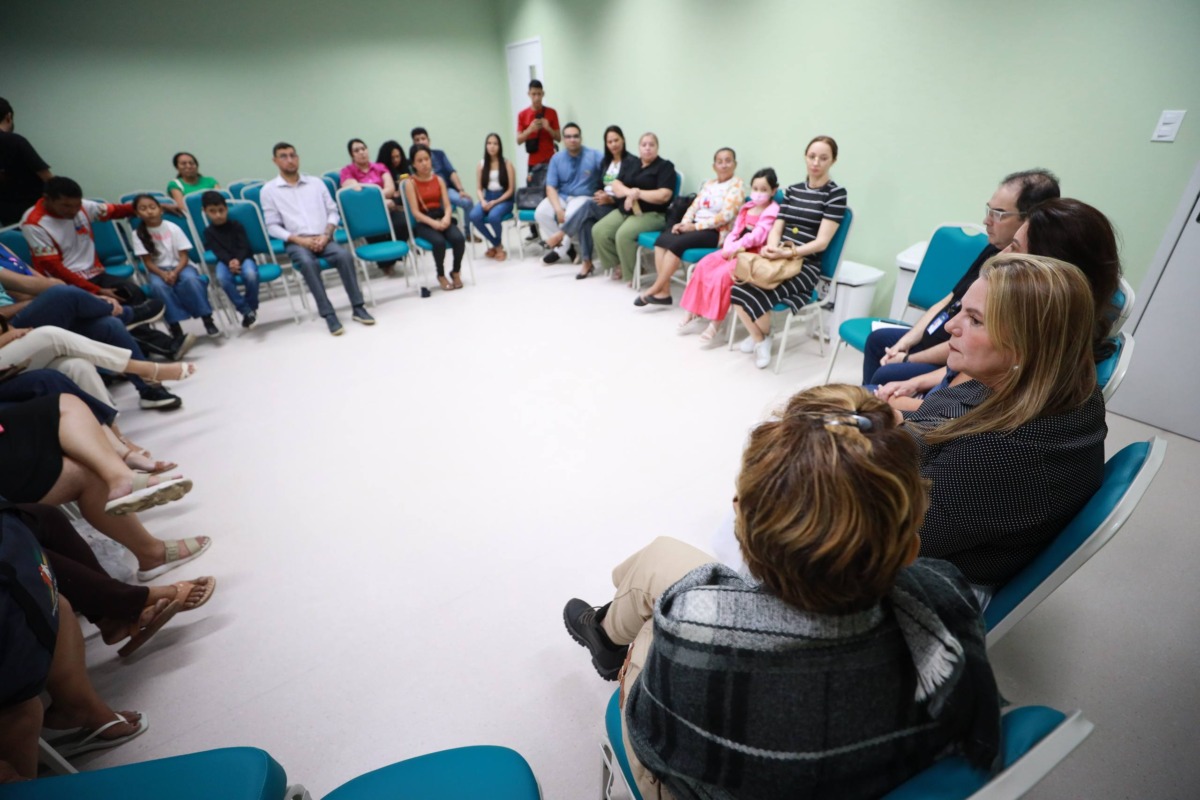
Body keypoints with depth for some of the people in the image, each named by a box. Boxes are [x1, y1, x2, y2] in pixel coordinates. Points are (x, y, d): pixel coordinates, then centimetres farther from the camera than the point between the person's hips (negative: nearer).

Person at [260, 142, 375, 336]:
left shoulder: (316, 182, 14)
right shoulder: (269, 190, 6)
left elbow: (333, 212, 11)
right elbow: (272, 227, 2)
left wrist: (326, 235, -7)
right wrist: (300, 240, -13)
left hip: (323, 239, 2)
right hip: (296, 243, -2)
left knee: (344, 255, -30)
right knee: (308, 263, -35)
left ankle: (357, 307, -24)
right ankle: (328, 314, -32)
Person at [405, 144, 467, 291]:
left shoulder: (439, 179, 11)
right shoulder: (410, 183, -1)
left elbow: (447, 205, 4)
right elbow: (416, 212, -8)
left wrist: (446, 218, -18)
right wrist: (433, 223, -23)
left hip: (442, 218, 3)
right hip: (423, 223, -3)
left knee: (458, 238, -27)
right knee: (439, 241, -34)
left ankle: (455, 272, -2)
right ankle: (441, 276, -7)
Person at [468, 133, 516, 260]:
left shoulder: (507, 164, 0)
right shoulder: (481, 164, 9)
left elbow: (510, 190, -5)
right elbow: (479, 188, 7)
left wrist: (495, 202, -15)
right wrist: (482, 201, -15)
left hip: (504, 199, -3)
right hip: (487, 198, 3)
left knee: (493, 216, -36)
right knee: (473, 216, -28)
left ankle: (498, 245, -4)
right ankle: (497, 245, -8)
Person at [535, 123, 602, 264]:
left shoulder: (594, 155, -5)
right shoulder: (557, 158, 2)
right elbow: (550, 187, -3)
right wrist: (559, 210, -19)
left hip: (584, 197, -3)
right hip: (561, 196, 3)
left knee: (572, 215, -36)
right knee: (541, 213, -23)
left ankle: (561, 249, -13)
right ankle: (565, 247, -11)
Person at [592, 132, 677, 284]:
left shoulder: (665, 166, 1)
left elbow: (664, 196, -13)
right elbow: (615, 185, 8)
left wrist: (638, 193, -12)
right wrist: (629, 192, -14)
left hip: (651, 214, -6)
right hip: (625, 211, 7)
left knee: (624, 234, -32)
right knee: (598, 231, -15)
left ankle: (631, 274, -14)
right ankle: (617, 265, 2)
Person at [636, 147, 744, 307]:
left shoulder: (737, 185, -3)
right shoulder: (709, 183, 19)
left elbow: (726, 215, -15)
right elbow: (694, 206, 13)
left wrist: (695, 226, -17)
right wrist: (684, 223, -9)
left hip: (716, 232, -7)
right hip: (696, 226, 7)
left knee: (676, 244, -28)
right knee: (662, 239, -18)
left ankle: (654, 290, -19)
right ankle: (664, 292, -22)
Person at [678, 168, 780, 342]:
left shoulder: (773, 211, -7)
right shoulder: (747, 207, 17)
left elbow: (757, 236, -18)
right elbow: (735, 231, 12)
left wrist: (736, 248, -20)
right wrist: (729, 246, -8)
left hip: (753, 254, -8)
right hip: (734, 250, 8)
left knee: (722, 274, -29)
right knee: (703, 265, -9)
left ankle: (715, 322, -24)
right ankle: (694, 312, -4)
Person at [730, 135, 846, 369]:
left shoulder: (836, 194, -4)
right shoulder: (793, 189, 14)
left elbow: (822, 242, -11)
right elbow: (777, 228, 9)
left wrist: (788, 253, -23)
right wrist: (771, 248, -14)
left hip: (805, 265, -5)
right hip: (778, 259, 5)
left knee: (752, 294, -27)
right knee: (736, 286, -21)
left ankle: (763, 335, 7)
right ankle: (758, 336, 5)